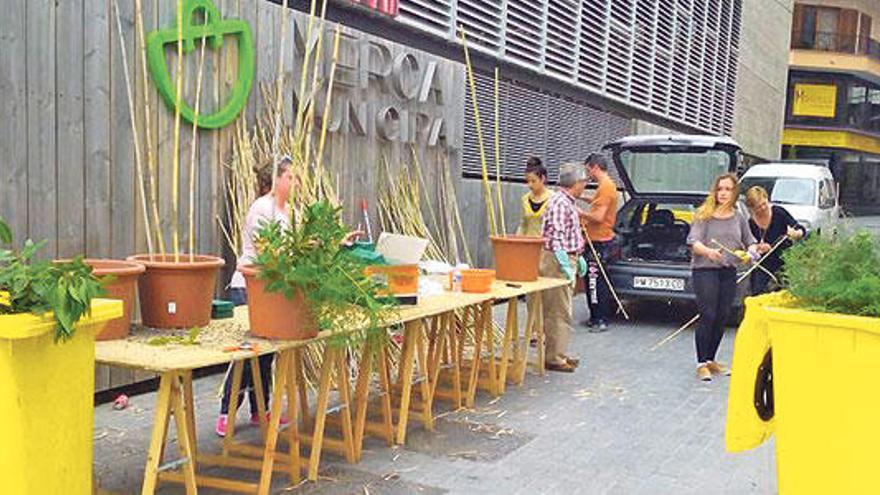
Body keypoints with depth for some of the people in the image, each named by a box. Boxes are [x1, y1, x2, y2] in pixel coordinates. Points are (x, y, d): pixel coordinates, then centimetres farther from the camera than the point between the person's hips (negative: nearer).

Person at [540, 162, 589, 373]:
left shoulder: (568, 202, 16)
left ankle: (558, 353, 23)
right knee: (559, 312, -7)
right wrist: (565, 265, -25)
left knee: (561, 311, 15)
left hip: (567, 259, 11)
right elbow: (556, 237, -23)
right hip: (557, 261, -11)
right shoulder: (559, 202, -17)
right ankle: (553, 358, -2)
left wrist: (578, 257, 24)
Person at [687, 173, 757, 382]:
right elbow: (693, 242, -11)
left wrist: (752, 251, -4)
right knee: (708, 315, -8)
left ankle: (711, 359, 22)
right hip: (705, 270, -5)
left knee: (722, 316, 8)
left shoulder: (739, 218, 13)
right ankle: (701, 363, -1)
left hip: (729, 272, 5)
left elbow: (749, 242, 19)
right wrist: (708, 251, -30)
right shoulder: (704, 214, -2)